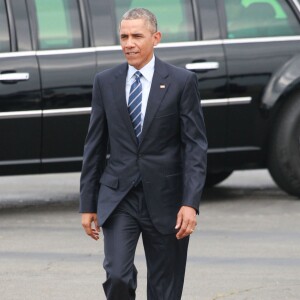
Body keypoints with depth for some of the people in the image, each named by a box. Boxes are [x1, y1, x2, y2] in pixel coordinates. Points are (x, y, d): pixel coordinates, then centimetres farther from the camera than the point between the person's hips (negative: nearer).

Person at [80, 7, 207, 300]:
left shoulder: (182, 81, -2)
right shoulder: (105, 82, 6)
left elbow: (196, 145, -5)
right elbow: (94, 146, 10)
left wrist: (191, 203, -14)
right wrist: (88, 204, 7)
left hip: (164, 199, -1)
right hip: (118, 198, 1)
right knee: (117, 276, -18)